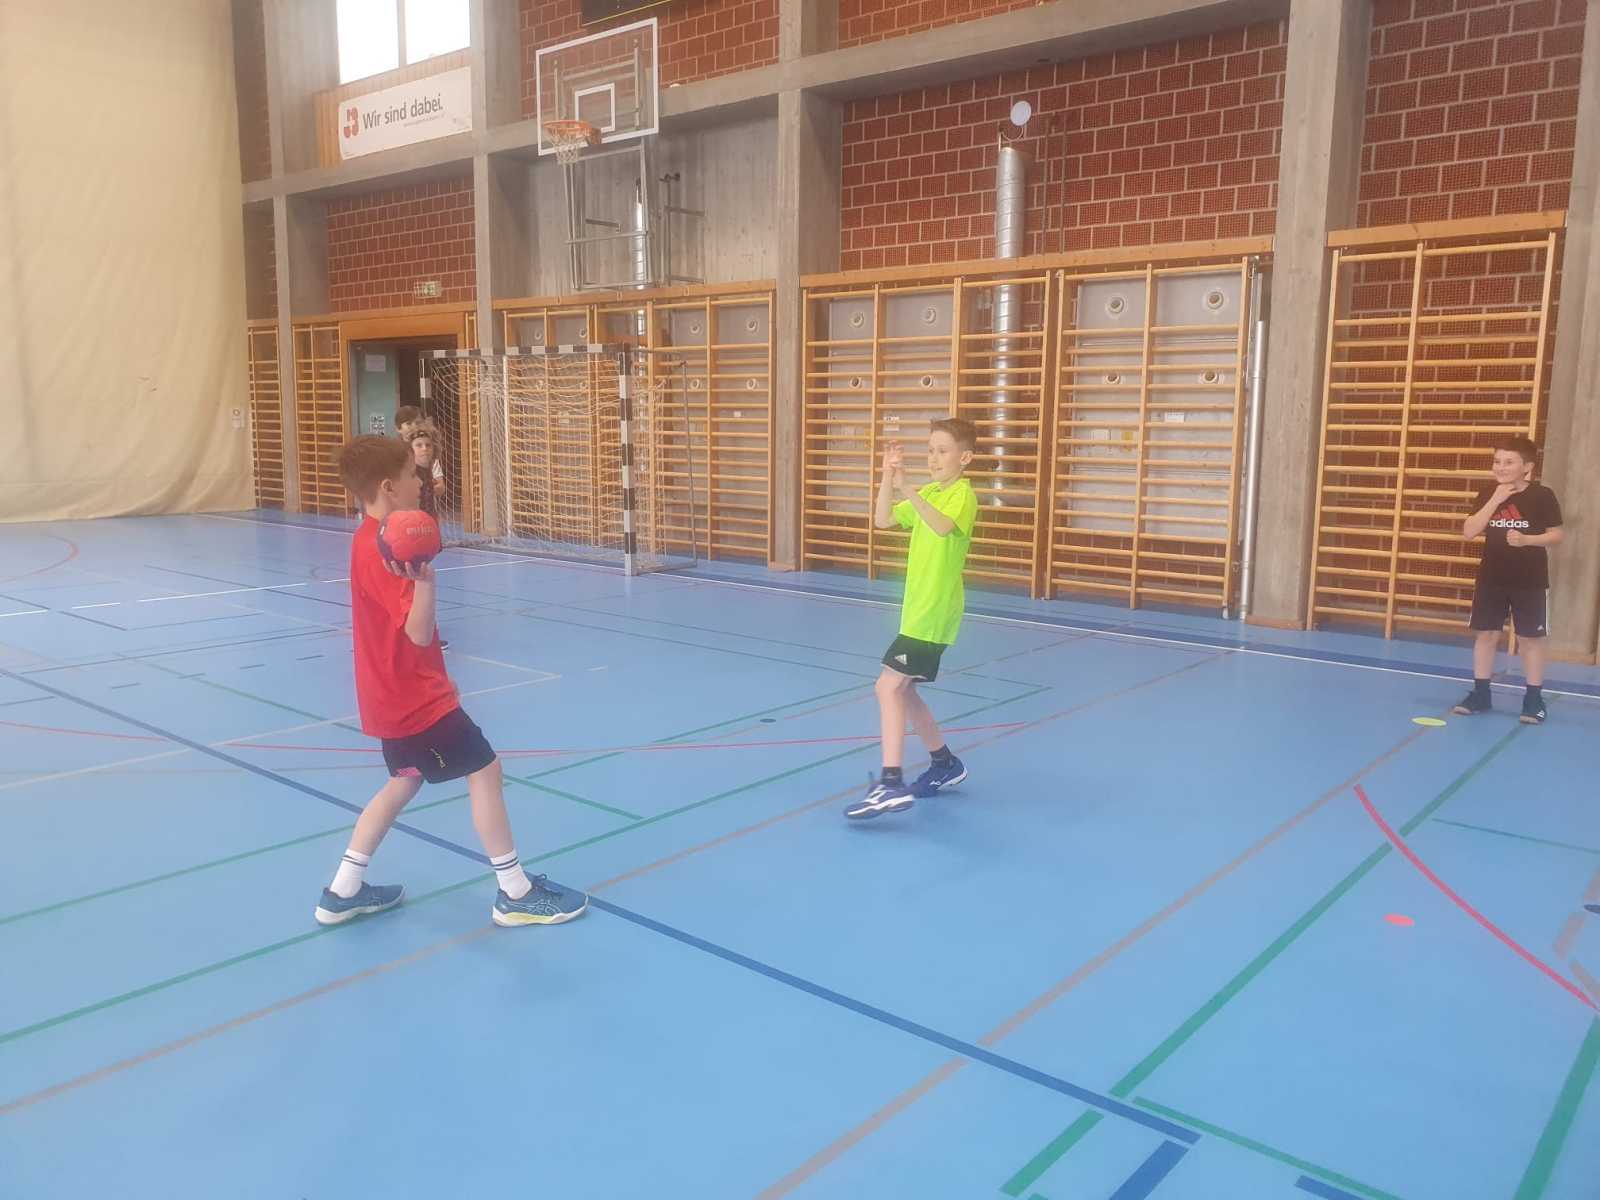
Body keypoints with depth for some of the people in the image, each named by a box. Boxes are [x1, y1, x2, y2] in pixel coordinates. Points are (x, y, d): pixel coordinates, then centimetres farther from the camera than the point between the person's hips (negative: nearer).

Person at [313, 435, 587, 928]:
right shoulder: (379, 554, -23)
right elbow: (419, 633, -31)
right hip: (415, 697, -11)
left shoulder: (372, 541, 9)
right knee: (484, 769, -4)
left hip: (398, 694, 11)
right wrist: (423, 579, -45)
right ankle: (515, 893, 5)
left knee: (406, 780, 21)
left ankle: (343, 891, 26)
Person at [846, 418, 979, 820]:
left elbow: (943, 526, -34)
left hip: (932, 615, -9)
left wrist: (907, 489, -45)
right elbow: (883, 520, 5)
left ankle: (892, 784, -17)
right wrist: (888, 477, -8)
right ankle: (945, 763, 31)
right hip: (917, 610, 9)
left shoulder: (963, 494, -12)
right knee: (902, 691, 15)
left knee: (889, 687, -15)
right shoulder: (927, 493, 14)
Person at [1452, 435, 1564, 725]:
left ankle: (1534, 698, 12)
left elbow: (1556, 535, -3)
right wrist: (1495, 500, -16)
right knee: (1486, 634, 6)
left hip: (1531, 581, -3)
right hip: (1491, 578, 3)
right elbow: (1468, 532, -9)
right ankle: (1480, 693, 15)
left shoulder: (1542, 496, -8)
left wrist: (1527, 540, -22)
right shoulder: (1486, 494, 0)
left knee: (1530, 638, 3)